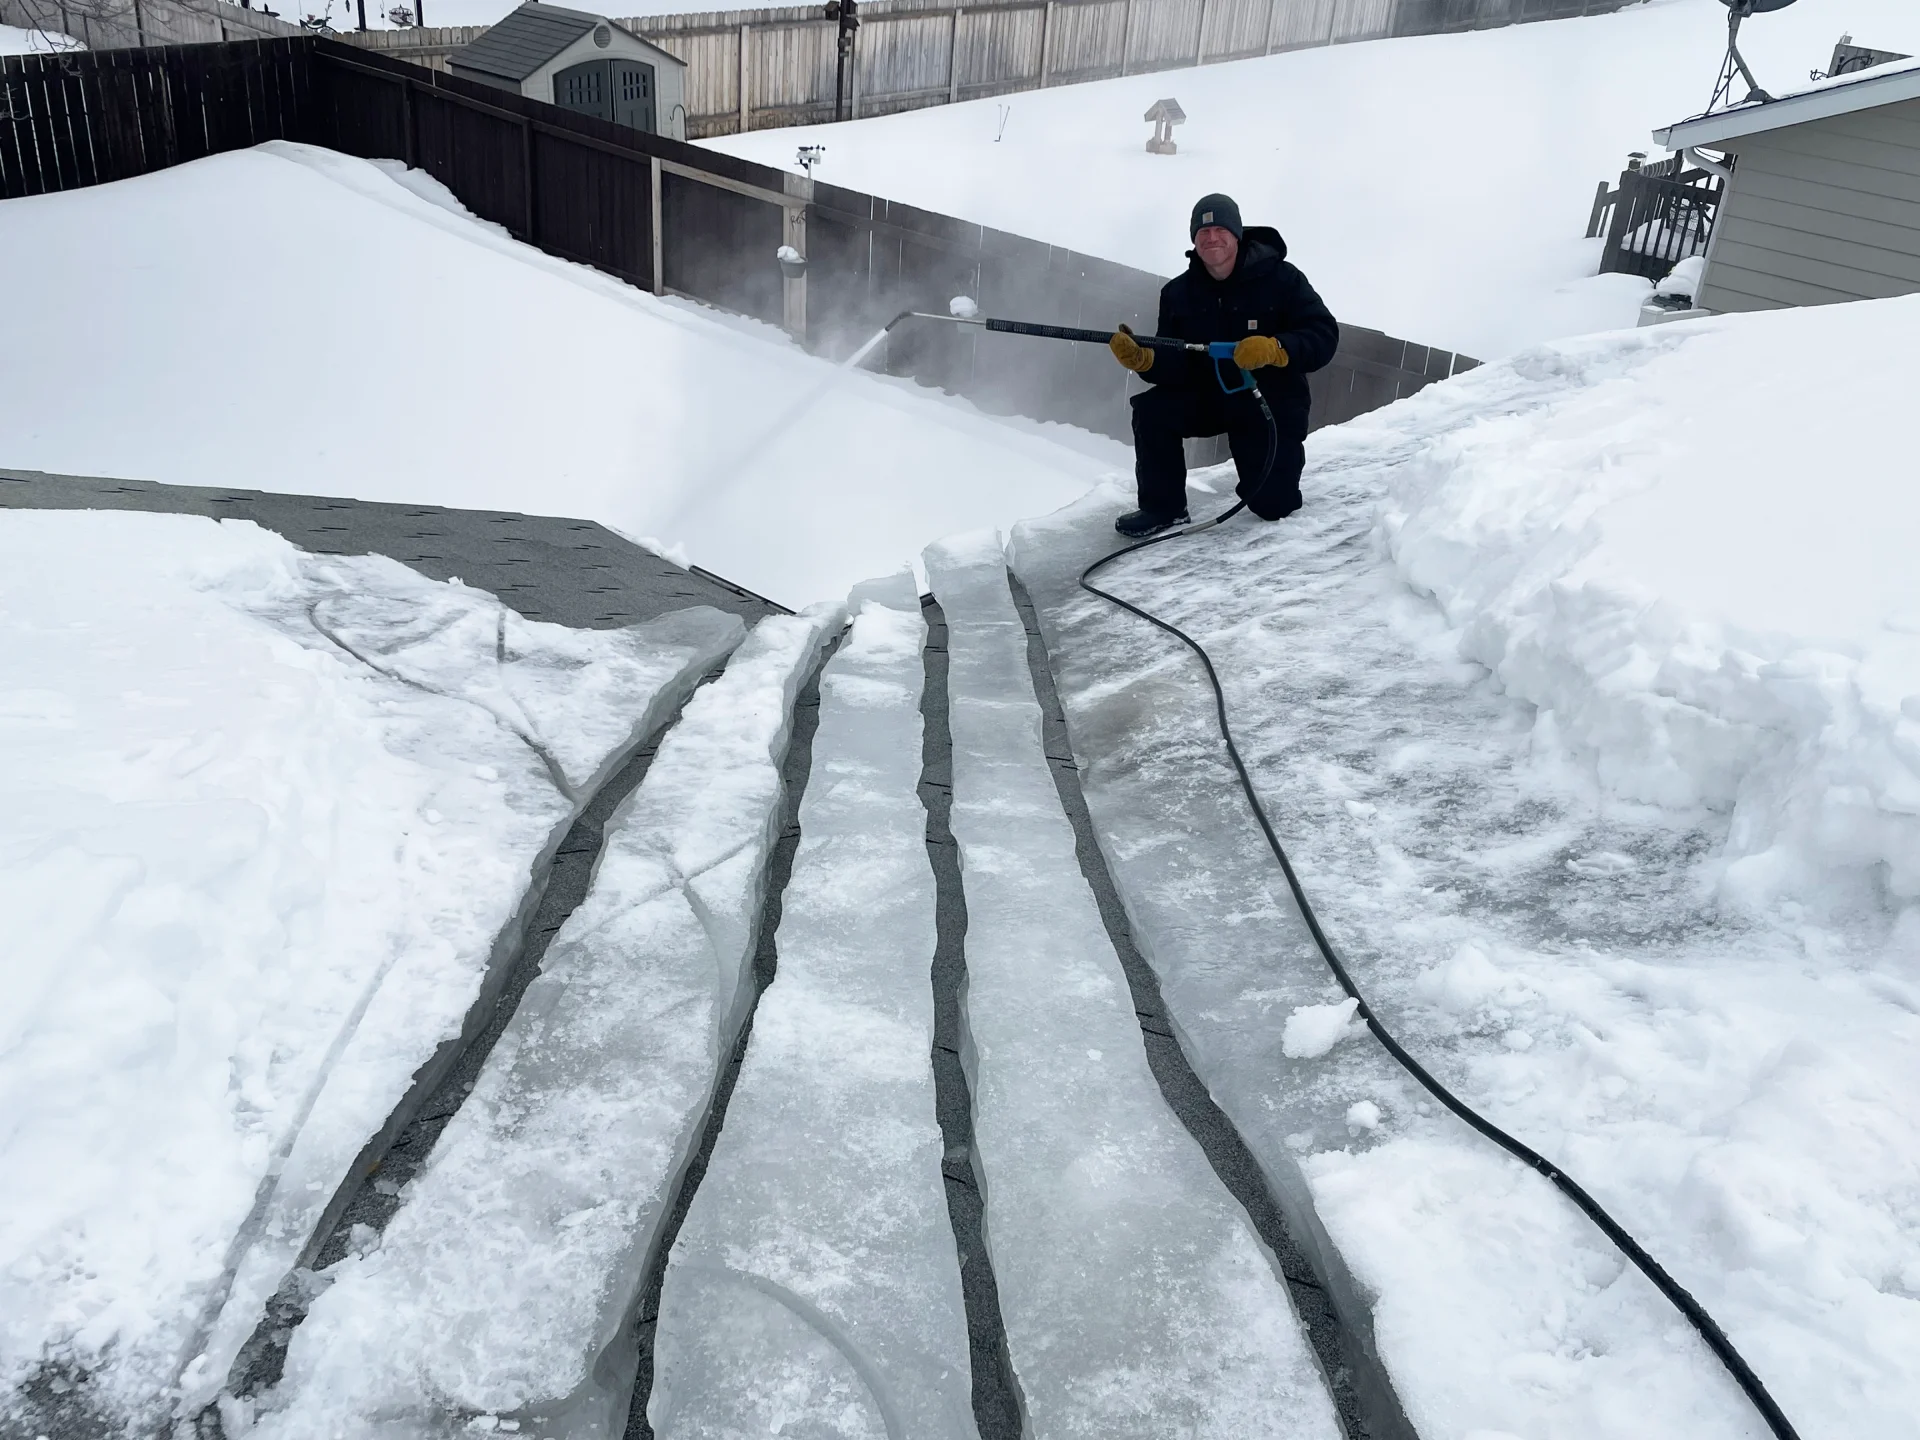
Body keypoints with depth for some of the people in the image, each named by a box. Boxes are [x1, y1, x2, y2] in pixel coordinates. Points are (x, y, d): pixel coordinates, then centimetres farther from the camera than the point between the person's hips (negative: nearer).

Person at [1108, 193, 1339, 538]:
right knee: (1152, 410, -23)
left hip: (1272, 402, -3)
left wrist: (1276, 349, -40)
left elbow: (1324, 335, -21)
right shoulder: (1177, 293, -4)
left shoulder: (1280, 278, -15)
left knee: (1272, 504, -4)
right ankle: (1164, 506, -6)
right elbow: (1175, 366, -9)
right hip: (1209, 396, 3)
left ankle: (1272, 479, 36)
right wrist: (1144, 360, -32)